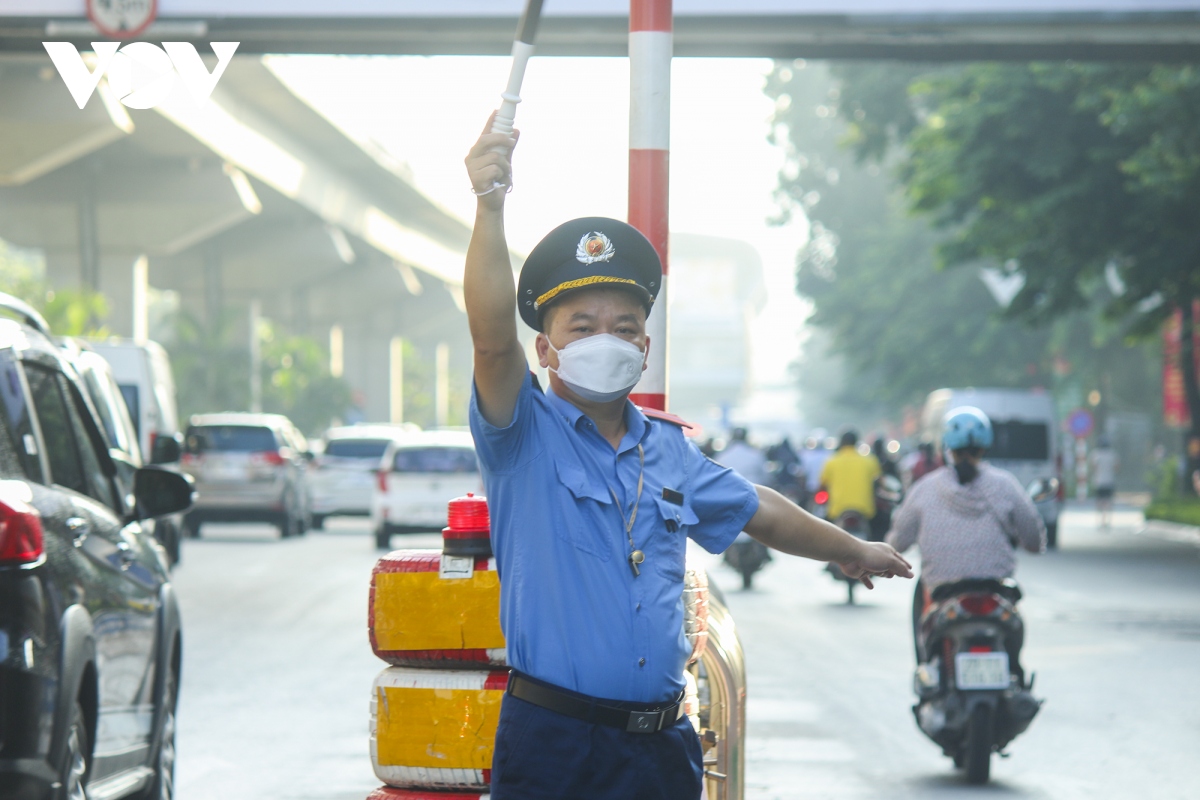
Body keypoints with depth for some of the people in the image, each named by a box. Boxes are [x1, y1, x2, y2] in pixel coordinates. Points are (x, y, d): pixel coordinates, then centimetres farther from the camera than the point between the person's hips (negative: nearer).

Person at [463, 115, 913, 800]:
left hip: (664, 744, 5)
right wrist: (490, 206, -35)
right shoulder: (526, 438, -4)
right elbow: (492, 337, -21)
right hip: (555, 743, -5)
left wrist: (855, 551, 42)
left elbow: (760, 511, 30)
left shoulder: (668, 449, 14)